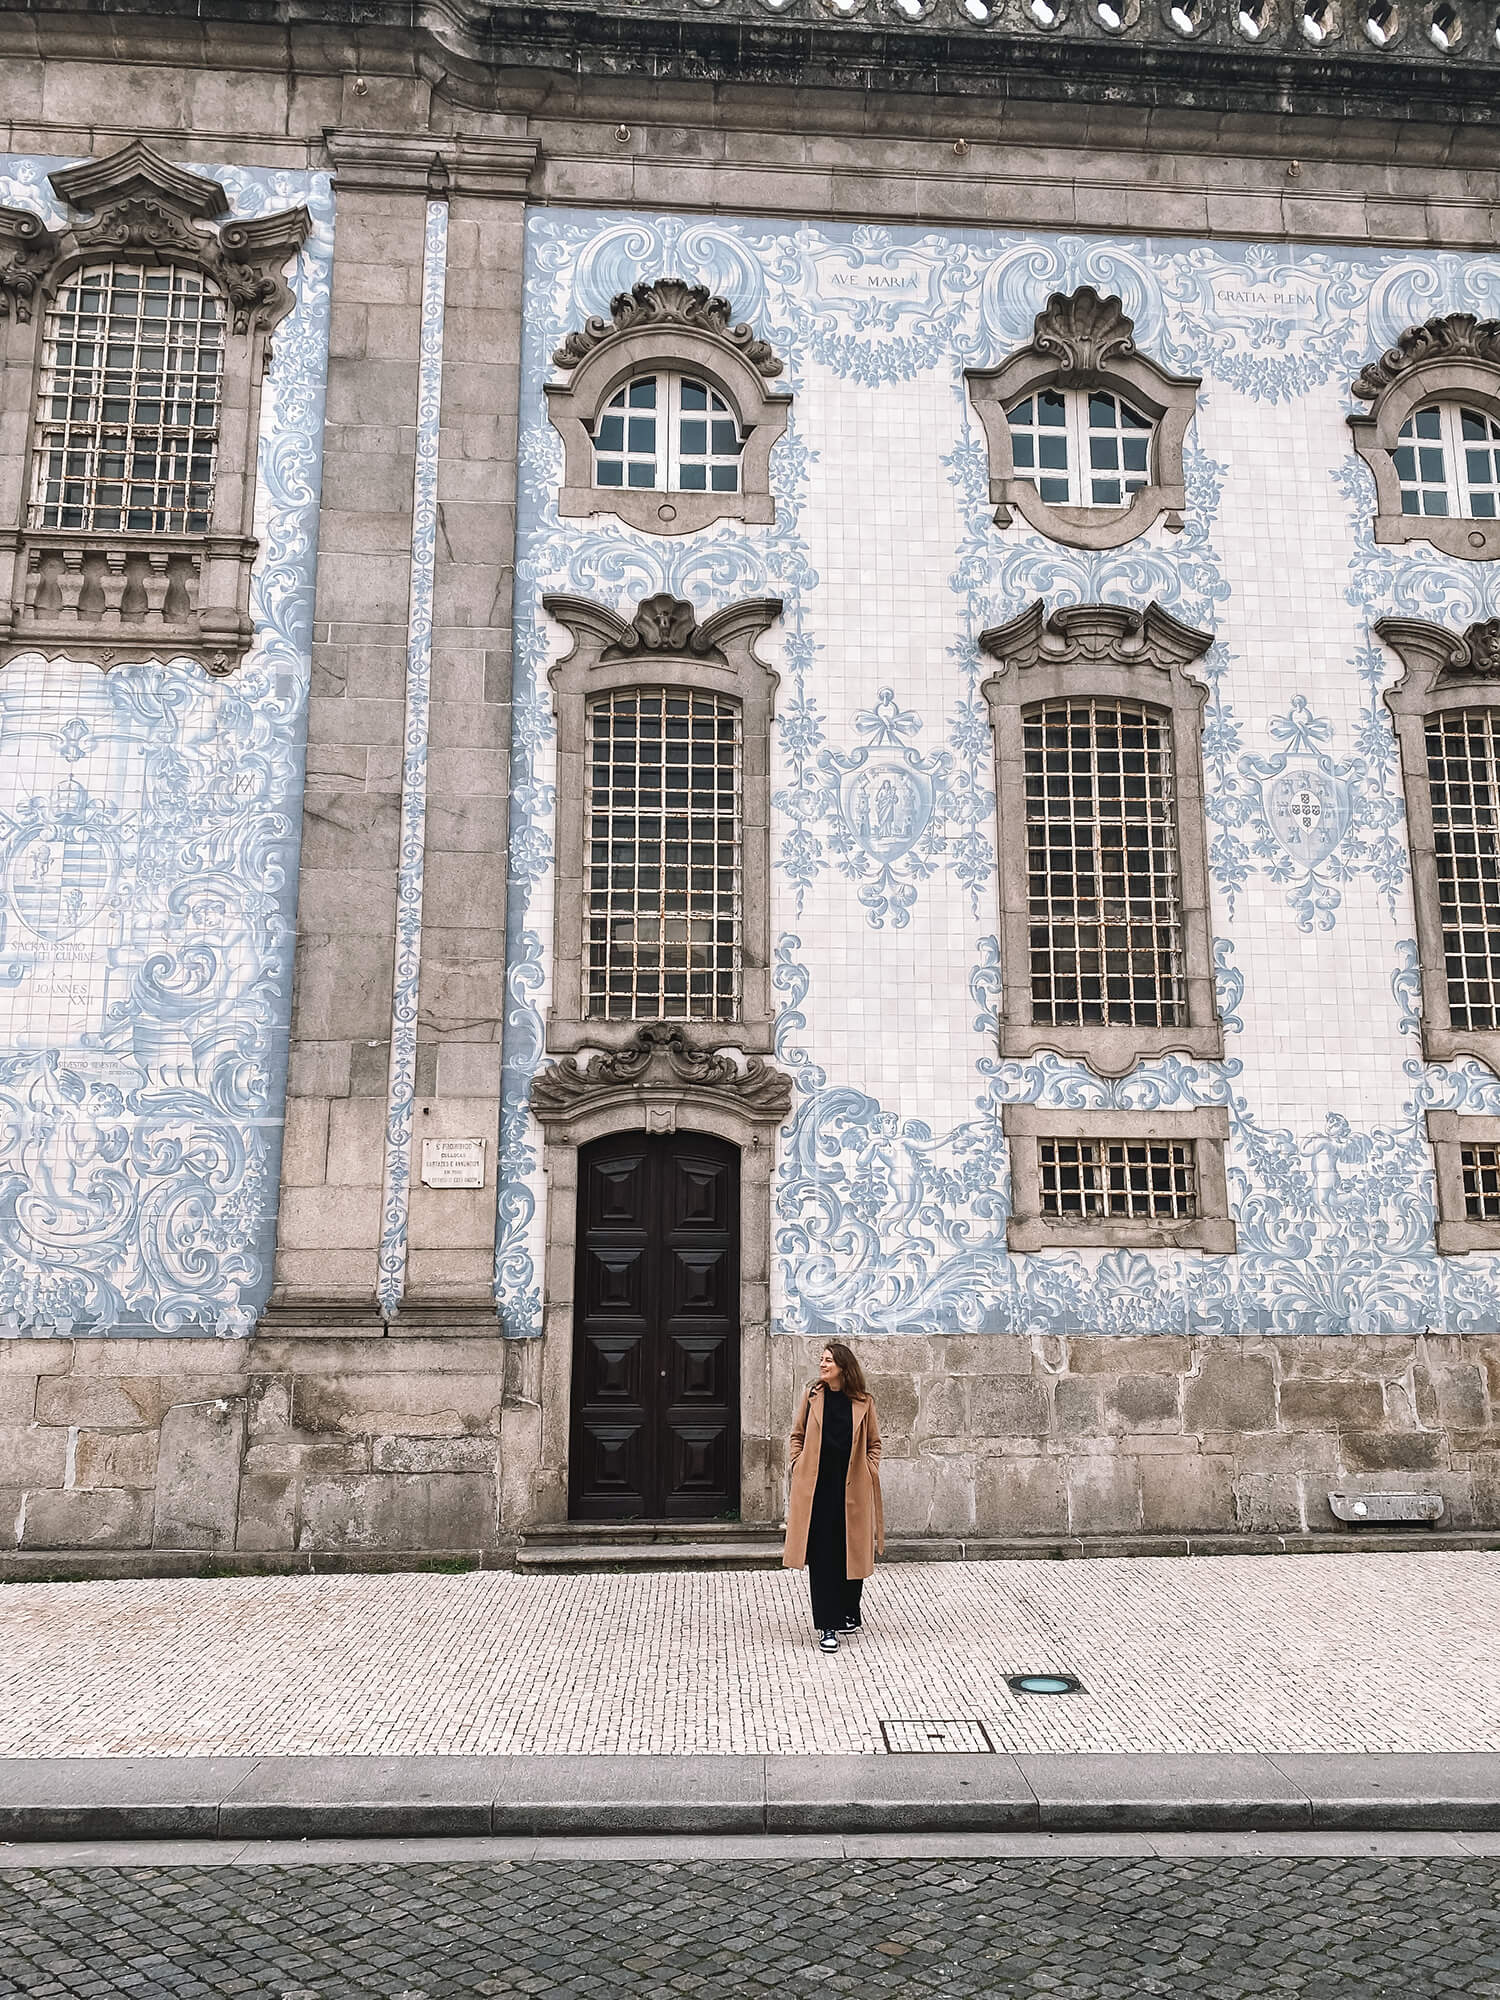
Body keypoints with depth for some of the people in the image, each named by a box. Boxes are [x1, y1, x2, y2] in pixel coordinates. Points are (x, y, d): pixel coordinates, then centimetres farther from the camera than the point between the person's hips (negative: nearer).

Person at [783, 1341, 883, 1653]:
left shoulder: (863, 1402, 0)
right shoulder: (812, 1396, 3)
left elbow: (873, 1443, 10)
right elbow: (797, 1436, 12)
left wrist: (868, 1471, -1)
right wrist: (799, 1466, 1)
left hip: (852, 1488, 0)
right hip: (817, 1488, 0)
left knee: (852, 1553, 10)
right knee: (822, 1557, -1)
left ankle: (850, 1611, 32)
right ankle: (828, 1626, 5)